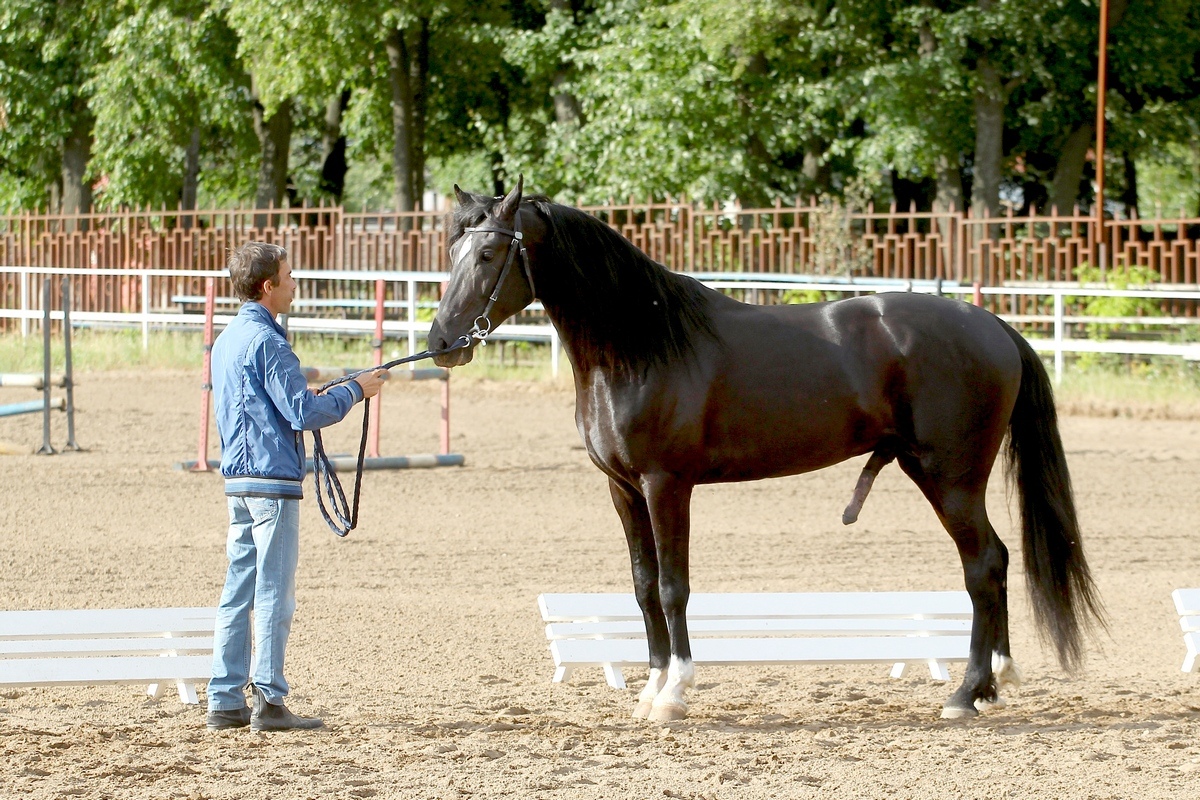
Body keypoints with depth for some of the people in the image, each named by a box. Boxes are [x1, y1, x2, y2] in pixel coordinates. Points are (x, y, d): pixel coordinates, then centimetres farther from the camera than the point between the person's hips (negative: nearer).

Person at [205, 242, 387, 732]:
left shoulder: (227, 340, 15)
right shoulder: (266, 341, -14)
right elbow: (303, 413, -17)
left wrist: (313, 400, 21)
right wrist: (355, 391, -6)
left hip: (238, 480, 9)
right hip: (273, 479, -9)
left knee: (238, 593, 10)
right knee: (274, 594, -4)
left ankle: (225, 701, 11)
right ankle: (268, 702, -4)